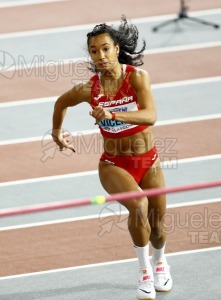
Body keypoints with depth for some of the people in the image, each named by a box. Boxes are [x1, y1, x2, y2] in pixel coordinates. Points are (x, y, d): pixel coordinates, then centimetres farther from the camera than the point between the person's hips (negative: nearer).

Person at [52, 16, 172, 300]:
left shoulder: (137, 76, -19)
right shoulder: (88, 89, -14)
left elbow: (150, 116, -34)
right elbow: (61, 102, 9)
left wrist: (113, 114, -47)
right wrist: (57, 131, 23)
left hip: (148, 162, 1)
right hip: (113, 164, -1)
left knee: (156, 225, 14)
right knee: (139, 206, -31)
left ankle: (159, 261, 50)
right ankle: (144, 269, -14)